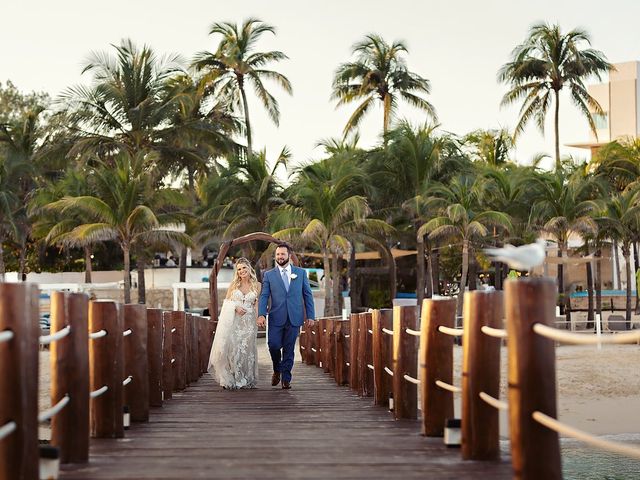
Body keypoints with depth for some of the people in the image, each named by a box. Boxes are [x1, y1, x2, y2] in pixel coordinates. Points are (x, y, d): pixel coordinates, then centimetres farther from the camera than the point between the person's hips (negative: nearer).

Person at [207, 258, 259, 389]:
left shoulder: (257, 285, 4)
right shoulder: (234, 284, 3)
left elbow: (258, 304, 9)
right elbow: (227, 301, 7)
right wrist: (235, 307, -12)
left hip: (249, 322, 0)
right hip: (233, 321, 0)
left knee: (246, 350, 2)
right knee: (232, 349, -6)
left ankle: (247, 380, 13)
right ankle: (231, 379, 2)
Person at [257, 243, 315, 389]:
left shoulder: (301, 273, 9)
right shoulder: (268, 275, 7)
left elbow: (307, 295, 9)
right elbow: (264, 296, 1)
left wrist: (310, 316, 2)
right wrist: (261, 314, -14)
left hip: (294, 318, 0)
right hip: (276, 318, 0)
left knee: (289, 349, 2)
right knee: (274, 345, -9)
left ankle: (286, 379, 12)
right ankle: (277, 370, 18)